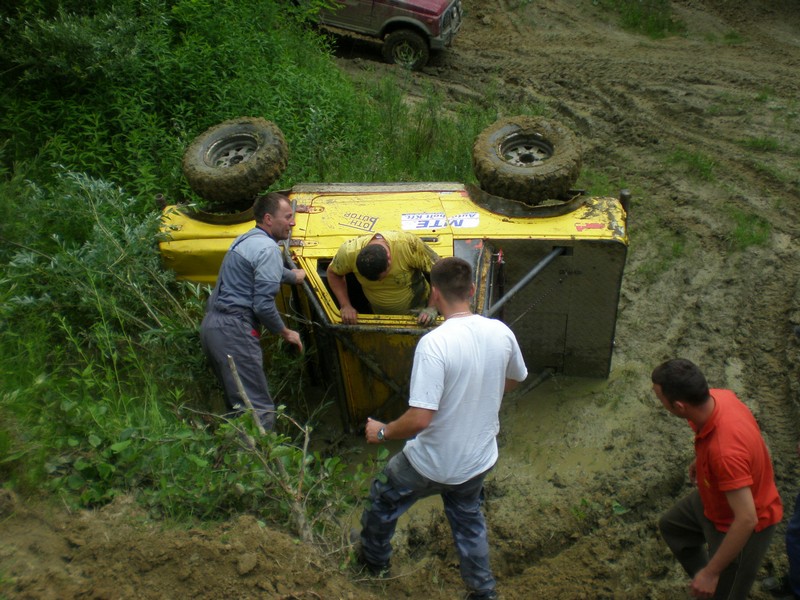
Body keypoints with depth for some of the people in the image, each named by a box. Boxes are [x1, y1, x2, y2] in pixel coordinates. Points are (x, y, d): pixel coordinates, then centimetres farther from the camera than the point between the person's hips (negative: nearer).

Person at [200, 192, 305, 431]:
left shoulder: (246, 239, 18)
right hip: (233, 331, -10)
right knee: (259, 409, -10)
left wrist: (293, 275, 51)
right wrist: (285, 333, -3)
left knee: (237, 402, 20)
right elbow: (264, 305, -17)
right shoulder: (268, 248, -12)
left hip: (211, 324, 11)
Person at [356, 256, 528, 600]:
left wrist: (382, 432, -13)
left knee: (382, 502, 24)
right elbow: (515, 379, 10)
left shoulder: (434, 343, -30)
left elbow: (419, 419, -32)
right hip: (480, 460, 5)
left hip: (433, 464, -5)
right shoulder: (500, 333, -11)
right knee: (469, 522, 30)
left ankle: (373, 562, 47)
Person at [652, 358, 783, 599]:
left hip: (739, 527, -9)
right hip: (715, 498, 9)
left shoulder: (725, 451, -45)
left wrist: (711, 572, -30)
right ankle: (703, 579, 47)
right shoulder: (717, 397, -21)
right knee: (672, 525, 29)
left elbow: (746, 519, -38)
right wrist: (700, 460, 21)